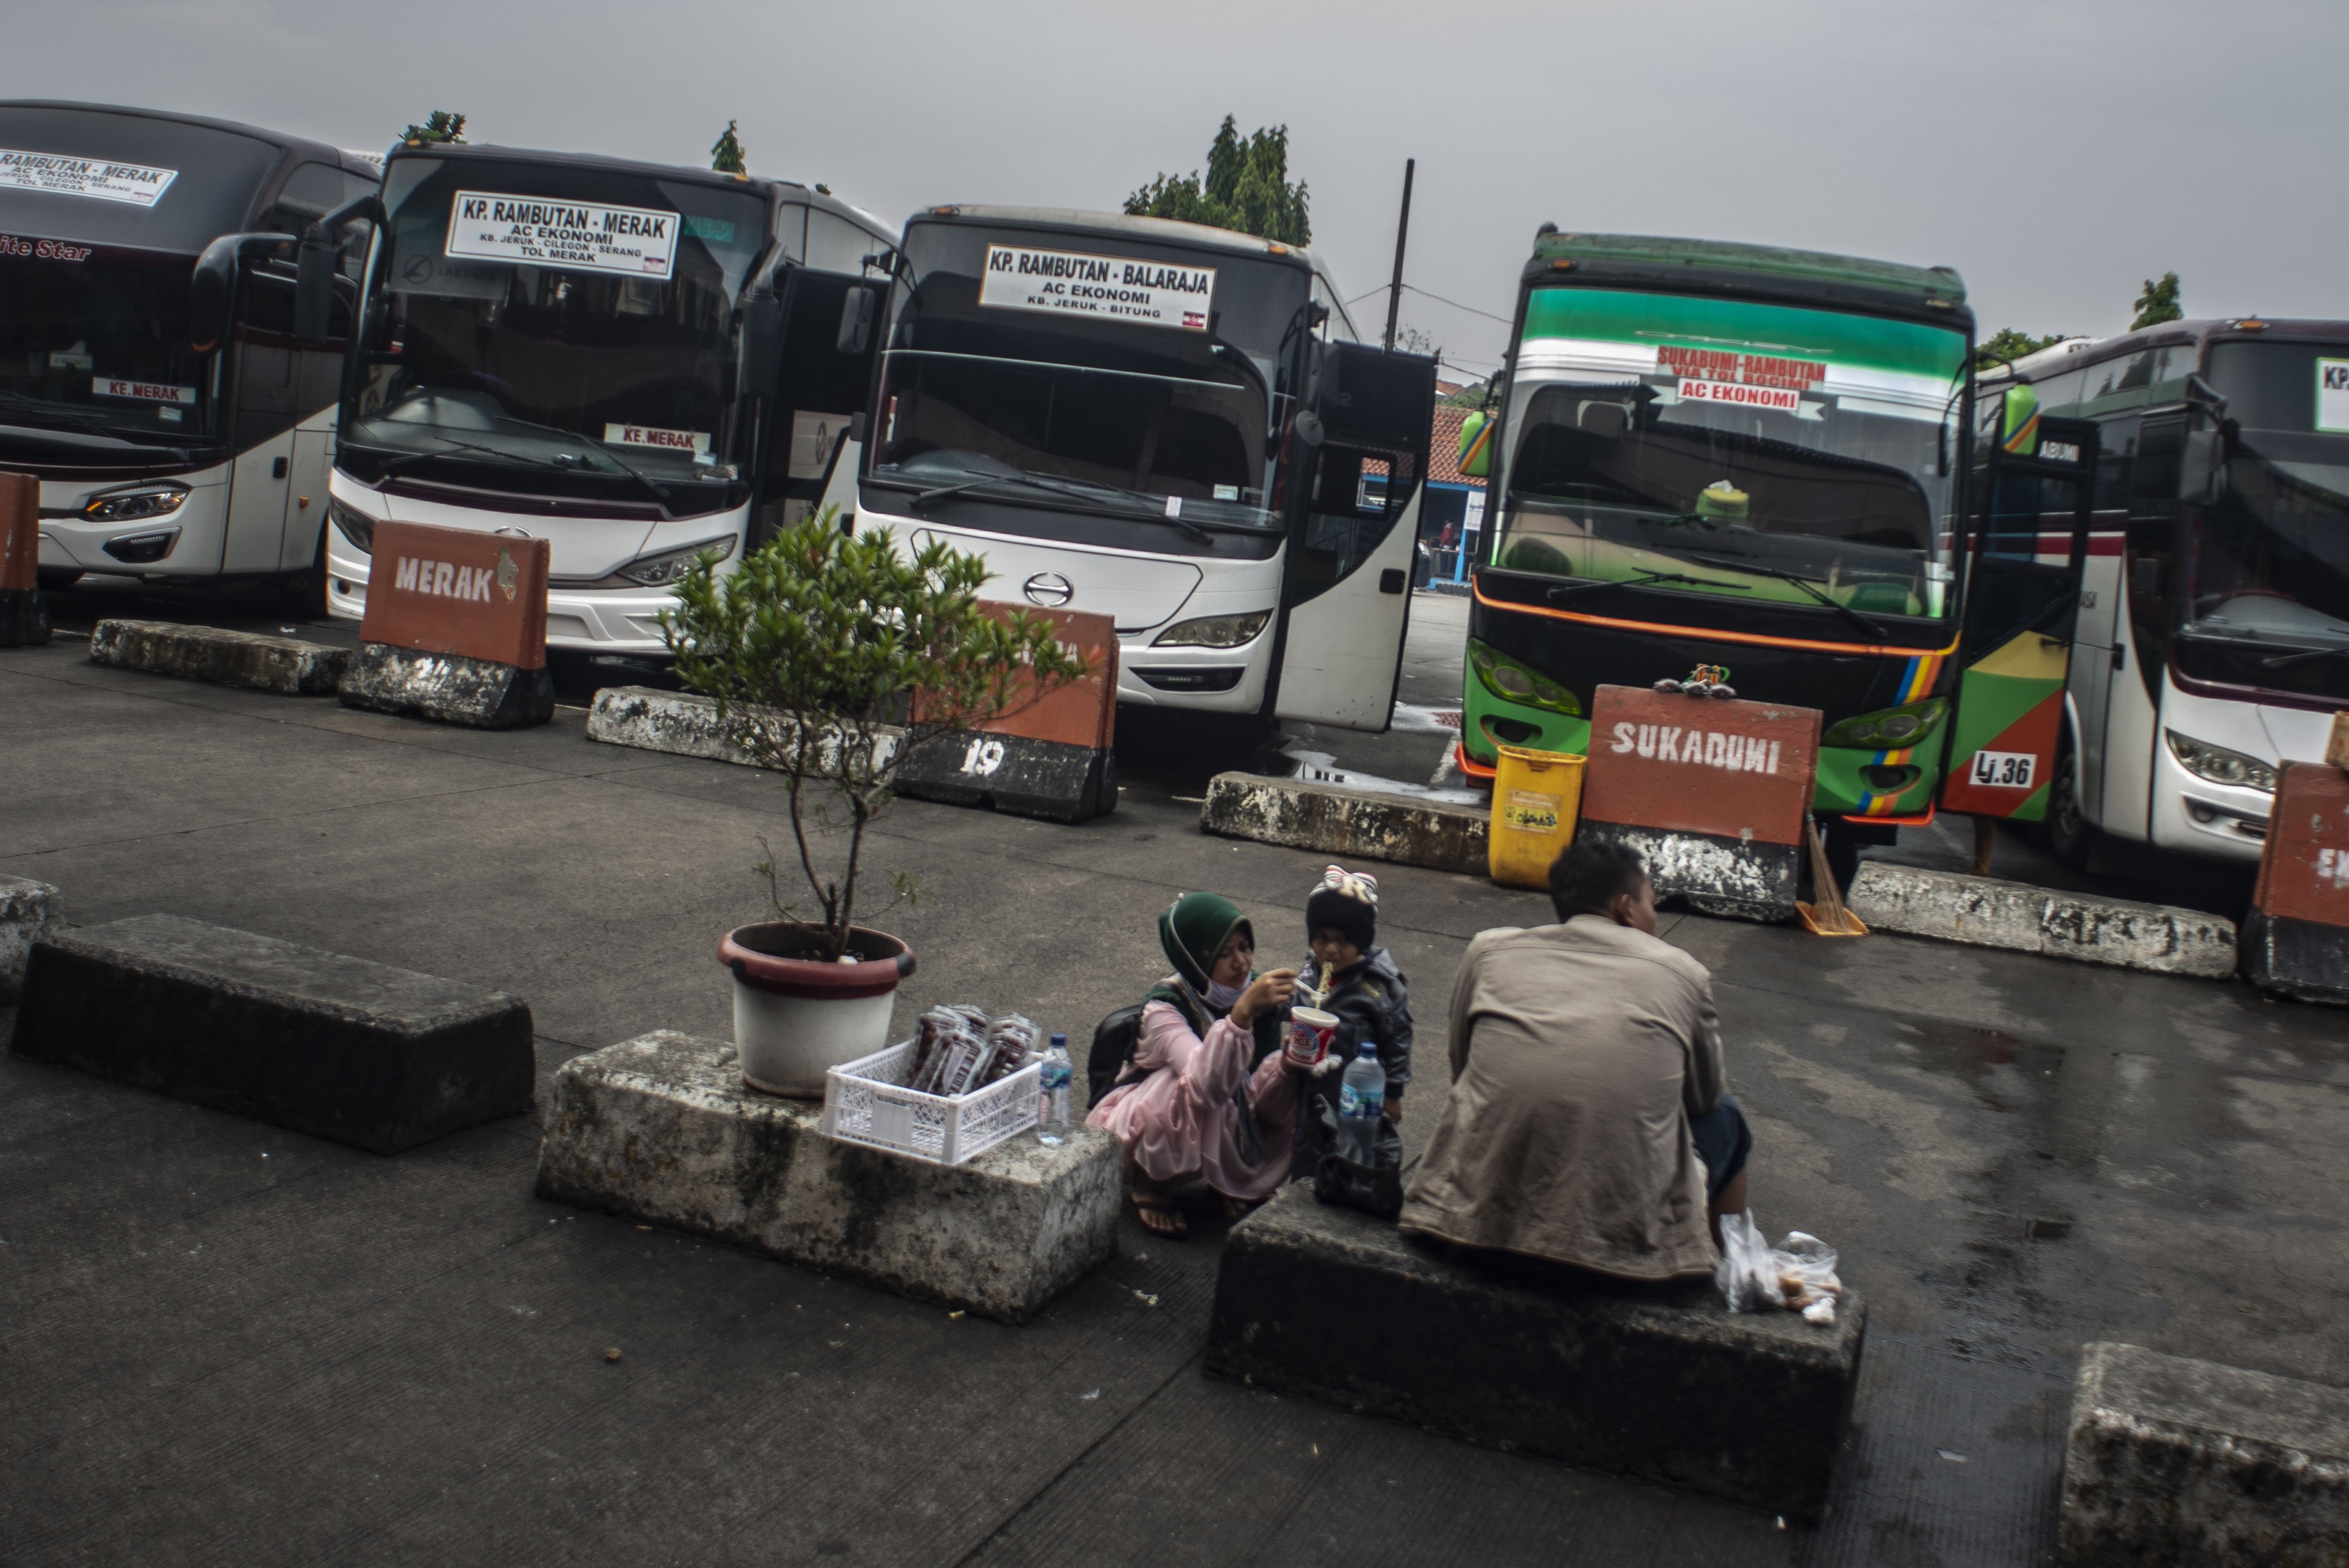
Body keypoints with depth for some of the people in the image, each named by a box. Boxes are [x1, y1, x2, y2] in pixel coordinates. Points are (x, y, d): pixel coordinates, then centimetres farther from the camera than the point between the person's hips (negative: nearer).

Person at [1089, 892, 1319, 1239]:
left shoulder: (1255, 995, -12)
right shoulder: (1164, 1007, -28)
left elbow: (1256, 1096, -17)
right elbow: (1208, 1086, -46)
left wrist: (1288, 1063, -37)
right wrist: (1242, 1013, -56)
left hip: (1218, 1136, 5)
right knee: (1192, 1091, -37)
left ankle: (1234, 1179, 7)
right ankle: (1150, 1186, -9)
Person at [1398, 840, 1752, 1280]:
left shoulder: (1489, 951, 7)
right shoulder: (1681, 971, 3)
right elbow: (1703, 1098, 18)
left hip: (1481, 1215, 2)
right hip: (1625, 1238, -2)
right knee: (1724, 1117, 28)